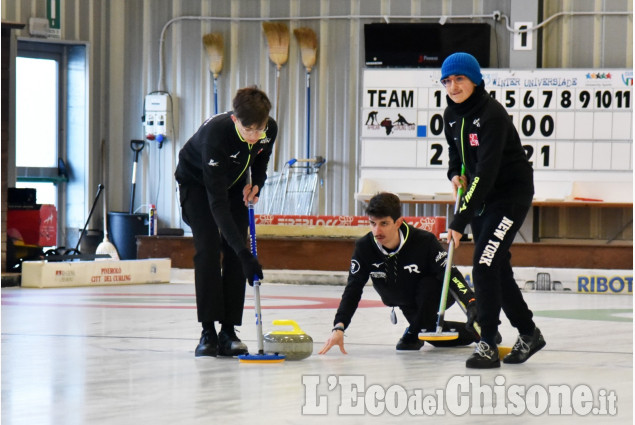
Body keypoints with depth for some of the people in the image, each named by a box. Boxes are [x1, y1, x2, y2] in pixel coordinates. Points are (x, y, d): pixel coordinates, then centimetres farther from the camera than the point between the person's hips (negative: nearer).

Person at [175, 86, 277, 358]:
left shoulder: (270, 129, -25)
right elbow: (217, 202, -44)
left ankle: (229, 331, -3)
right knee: (208, 249, -18)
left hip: (234, 184, 5)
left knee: (235, 253, -6)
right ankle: (208, 332, -16)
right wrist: (244, 253, -49)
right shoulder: (215, 134, -42)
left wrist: (256, 183, -13)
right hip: (197, 183, -5)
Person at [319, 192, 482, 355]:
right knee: (436, 337, -6)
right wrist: (339, 328, -34)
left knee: (429, 286, -35)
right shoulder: (364, 247, -23)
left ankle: (414, 333, -12)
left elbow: (451, 275, -32)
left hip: (436, 297, -4)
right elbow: (353, 290, -21)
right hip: (408, 306, 4)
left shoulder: (424, 241, -33)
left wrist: (472, 304, -50)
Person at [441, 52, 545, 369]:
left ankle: (488, 345, -15)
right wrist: (455, 174, -4)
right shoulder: (451, 115, 0)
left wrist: (460, 220, -36)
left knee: (484, 265, -18)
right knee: (497, 268, 12)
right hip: (481, 196, 8)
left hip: (512, 193, -8)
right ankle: (529, 334, 28)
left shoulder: (492, 114, -25)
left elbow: (486, 171, -32)